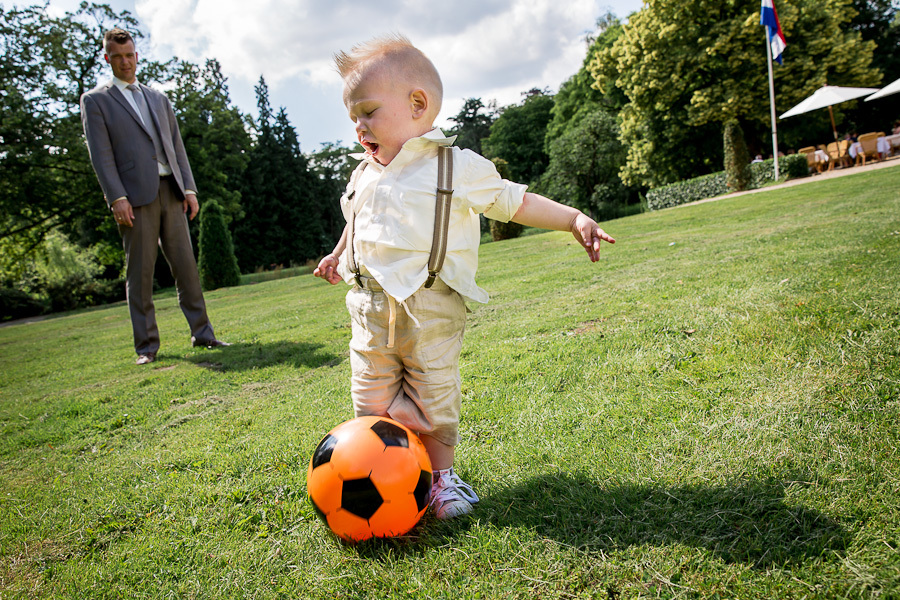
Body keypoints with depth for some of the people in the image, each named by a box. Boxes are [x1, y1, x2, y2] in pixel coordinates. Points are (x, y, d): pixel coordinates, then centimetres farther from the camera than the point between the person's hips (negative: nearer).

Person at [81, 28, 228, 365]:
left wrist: (189, 188, 7)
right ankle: (146, 345, 6)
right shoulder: (95, 101, 7)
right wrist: (117, 198, -13)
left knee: (186, 265, 2)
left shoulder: (158, 99, 21)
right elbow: (100, 154, -3)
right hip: (135, 195, -4)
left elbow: (176, 146, 18)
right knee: (140, 271, -1)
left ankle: (201, 333, 8)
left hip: (170, 192, 4)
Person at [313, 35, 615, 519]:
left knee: (436, 402, 4)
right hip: (371, 308, 5)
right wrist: (339, 254, 38)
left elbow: (514, 202, 3)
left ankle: (441, 476, 26)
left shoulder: (458, 167, -4)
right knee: (372, 402, 7)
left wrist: (575, 219, -3)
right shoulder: (365, 174, 12)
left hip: (431, 310, -4)